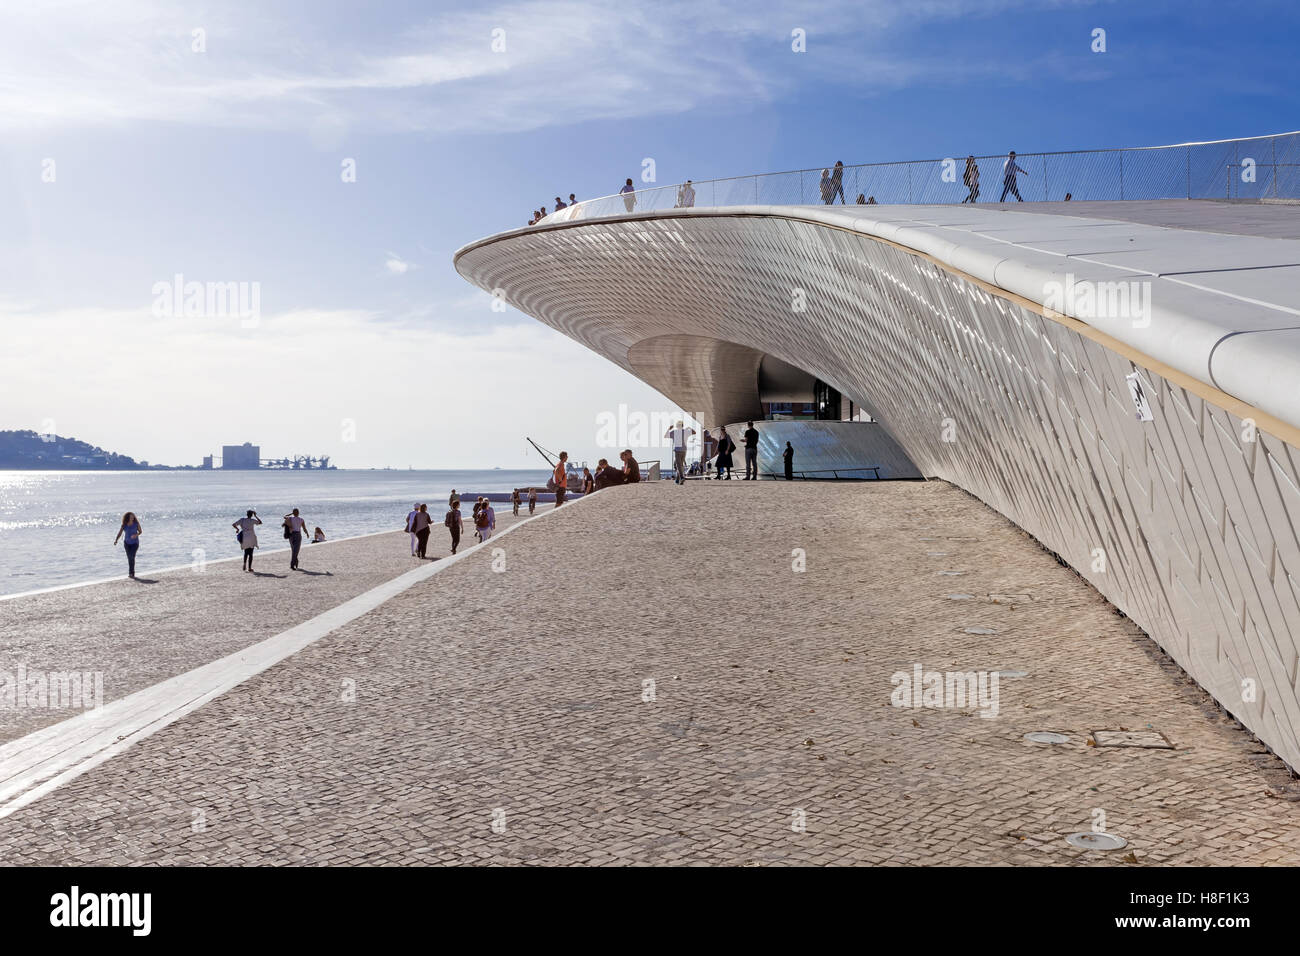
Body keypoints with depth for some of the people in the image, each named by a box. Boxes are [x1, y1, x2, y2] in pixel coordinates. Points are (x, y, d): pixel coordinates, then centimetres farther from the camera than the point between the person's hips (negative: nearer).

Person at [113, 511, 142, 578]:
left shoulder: (136, 523, -11)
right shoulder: (124, 525, -8)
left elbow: (140, 531, -1)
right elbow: (119, 533, -12)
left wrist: (136, 535, -22)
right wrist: (116, 540, -28)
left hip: (135, 543, -2)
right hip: (127, 543, 2)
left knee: (132, 557, -17)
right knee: (129, 558, 5)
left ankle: (131, 573, -14)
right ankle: (132, 573, 20)